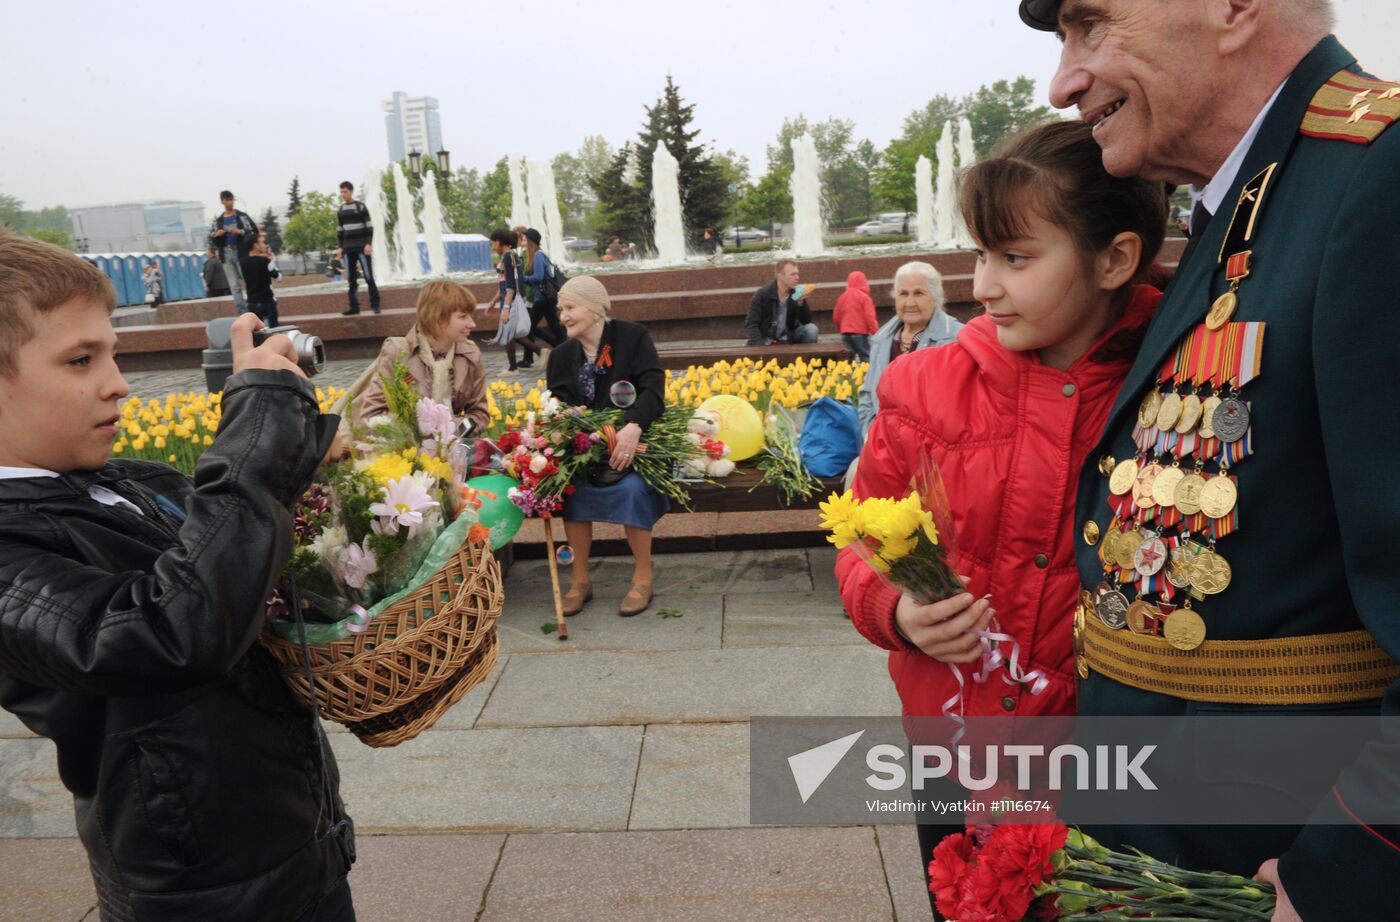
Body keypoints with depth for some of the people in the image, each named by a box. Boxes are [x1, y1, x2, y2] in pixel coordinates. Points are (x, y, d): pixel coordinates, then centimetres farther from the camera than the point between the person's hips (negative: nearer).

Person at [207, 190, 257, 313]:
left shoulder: (242, 216, 3)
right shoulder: (217, 220, 13)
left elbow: (254, 232, -3)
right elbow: (211, 238, 15)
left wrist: (240, 232, -18)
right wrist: (216, 235, -6)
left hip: (241, 253, -4)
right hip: (226, 254, 4)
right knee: (234, 286, 3)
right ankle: (243, 313, 5)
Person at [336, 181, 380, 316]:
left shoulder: (361, 207, -2)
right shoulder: (340, 211, 13)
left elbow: (369, 227, -6)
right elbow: (339, 230, 17)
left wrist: (369, 244, -13)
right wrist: (340, 247, 10)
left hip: (362, 247, -5)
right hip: (348, 248, 5)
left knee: (369, 277, -6)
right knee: (352, 279, 4)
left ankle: (375, 304, -1)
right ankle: (354, 306, 6)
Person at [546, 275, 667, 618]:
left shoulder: (633, 336, -5)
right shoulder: (562, 356, 10)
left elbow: (653, 387, -17)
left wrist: (633, 427, -36)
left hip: (636, 441, -4)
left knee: (632, 488, -32)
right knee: (571, 486, -26)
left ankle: (643, 577, -13)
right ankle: (580, 579, -11)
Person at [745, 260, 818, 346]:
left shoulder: (796, 293, -3)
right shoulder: (762, 294, -11)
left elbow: (806, 321, -5)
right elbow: (751, 324, -12)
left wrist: (801, 303, -22)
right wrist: (760, 346, -26)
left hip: (789, 339, 3)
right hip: (768, 341, -3)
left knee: (811, 329, -20)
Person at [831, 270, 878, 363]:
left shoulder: (842, 297, 9)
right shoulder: (864, 297, -6)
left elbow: (836, 317, 13)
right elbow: (870, 317, -12)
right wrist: (876, 332, -6)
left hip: (845, 333, 5)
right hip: (860, 333, -5)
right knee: (866, 358, -4)